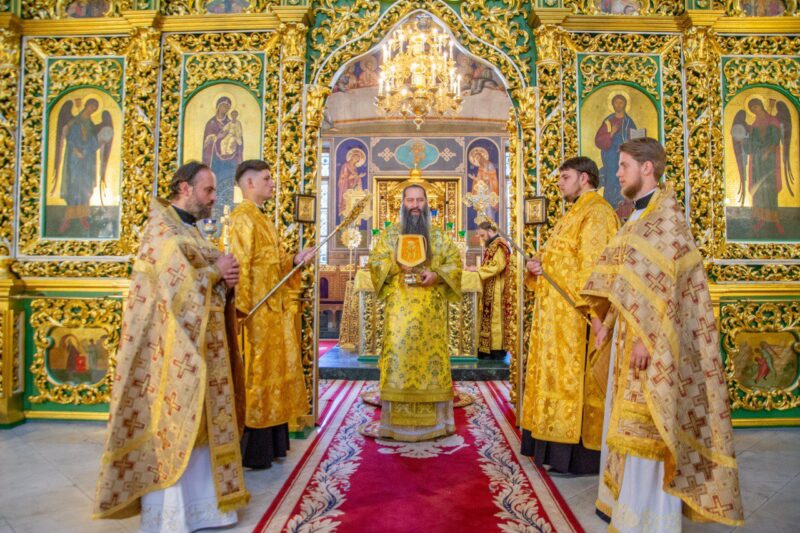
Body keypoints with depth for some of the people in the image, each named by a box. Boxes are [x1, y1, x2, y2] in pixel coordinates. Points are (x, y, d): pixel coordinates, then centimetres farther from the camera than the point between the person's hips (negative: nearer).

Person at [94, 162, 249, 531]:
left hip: (196, 344, 9)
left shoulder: (189, 230, 16)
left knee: (197, 424, 13)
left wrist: (224, 275, -3)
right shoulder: (162, 230, -11)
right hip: (172, 347, -9)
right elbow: (180, 287, -21)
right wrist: (216, 272, -9)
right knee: (172, 425, 0)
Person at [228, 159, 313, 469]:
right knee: (256, 376, -1)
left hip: (274, 310, 10)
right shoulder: (243, 218, -12)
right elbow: (240, 267, -20)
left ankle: (271, 443, 26)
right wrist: (244, 310, -24)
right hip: (258, 311, -10)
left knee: (272, 373, 14)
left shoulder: (261, 219, 18)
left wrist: (294, 260, 4)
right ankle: (252, 451, 12)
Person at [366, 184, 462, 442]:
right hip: (400, 306, -1)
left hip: (432, 308, 1)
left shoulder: (439, 235, 11)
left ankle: (434, 418, 11)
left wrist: (436, 274, -11)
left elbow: (455, 262, 7)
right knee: (398, 352, -7)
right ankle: (396, 420, 2)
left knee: (433, 351, 0)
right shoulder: (389, 234, 11)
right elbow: (375, 262, 5)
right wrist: (396, 265, -14)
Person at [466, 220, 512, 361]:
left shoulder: (499, 245, -11)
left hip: (496, 290, -10)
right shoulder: (492, 245, 19)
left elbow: (498, 266, -21)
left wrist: (477, 269, -17)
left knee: (495, 318, -7)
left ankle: (497, 350, -2)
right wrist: (477, 269, 4)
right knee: (489, 318, 9)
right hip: (490, 289, 10)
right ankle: (489, 349, 12)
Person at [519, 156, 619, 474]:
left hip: (575, 315, -10)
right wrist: (536, 269, 5)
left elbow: (593, 267, -19)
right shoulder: (573, 215, 22)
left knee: (574, 379, -5)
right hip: (556, 315, 10)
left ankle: (580, 457, 5)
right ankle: (561, 446, 22)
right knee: (558, 378, 12)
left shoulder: (596, 213, -10)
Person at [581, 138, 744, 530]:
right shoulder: (640, 217, 16)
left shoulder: (666, 211, -12)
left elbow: (662, 280, -20)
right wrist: (608, 322, 15)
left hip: (652, 334, -9)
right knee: (631, 421, 15)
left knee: (648, 424, -3)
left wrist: (645, 336, -24)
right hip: (632, 330, 9)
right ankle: (628, 499, 28)